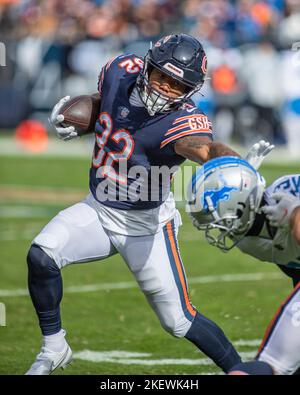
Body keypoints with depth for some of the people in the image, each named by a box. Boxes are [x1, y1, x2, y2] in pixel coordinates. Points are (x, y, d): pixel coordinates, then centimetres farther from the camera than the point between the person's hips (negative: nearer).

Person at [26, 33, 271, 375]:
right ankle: (53, 349, 1)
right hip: (98, 210, 5)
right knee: (41, 255, -19)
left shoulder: (183, 120, -27)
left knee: (179, 321, -1)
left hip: (146, 223, -5)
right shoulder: (121, 71, -9)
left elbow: (204, 147, -50)